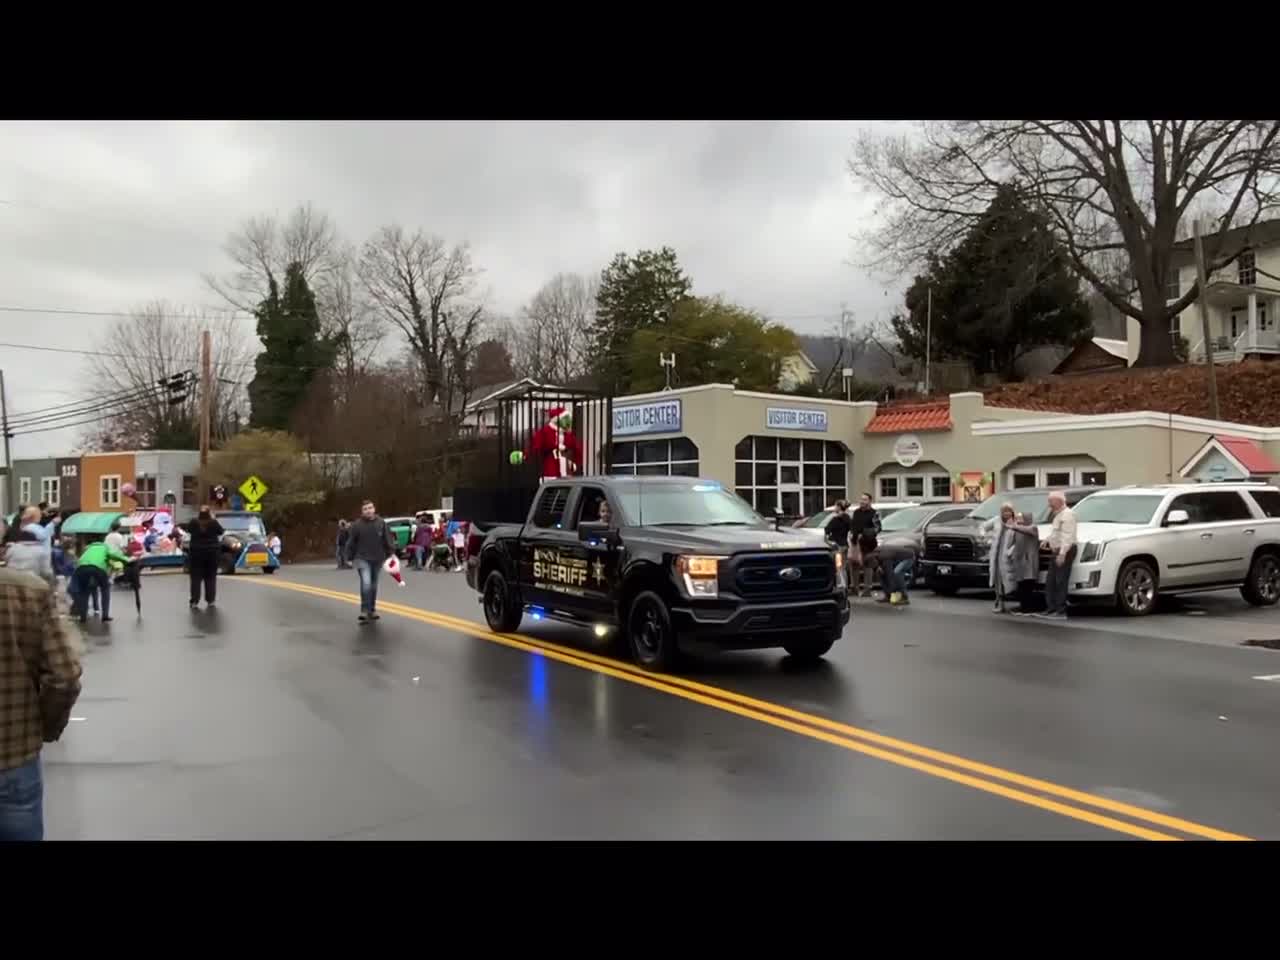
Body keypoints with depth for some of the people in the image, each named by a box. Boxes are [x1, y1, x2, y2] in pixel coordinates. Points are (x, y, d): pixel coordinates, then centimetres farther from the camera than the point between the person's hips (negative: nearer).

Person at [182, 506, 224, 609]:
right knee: (210, 577, 8)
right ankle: (210, 600, 9)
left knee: (195, 578, 3)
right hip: (212, 552, 0)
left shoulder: (193, 522, -7)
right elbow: (221, 531, 6)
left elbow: (187, 528, 12)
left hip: (196, 552, 0)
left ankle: (194, 601, 0)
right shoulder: (213, 523, -9)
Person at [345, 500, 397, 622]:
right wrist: (350, 558, 2)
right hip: (362, 558, -3)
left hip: (378, 559, 3)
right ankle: (365, 611, -15)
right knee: (366, 583, -19)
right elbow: (351, 543, 1)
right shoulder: (357, 525, -6)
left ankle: (372, 610, 28)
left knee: (373, 585, 15)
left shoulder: (381, 523, -3)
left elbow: (388, 540, 1)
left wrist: (391, 554, -4)